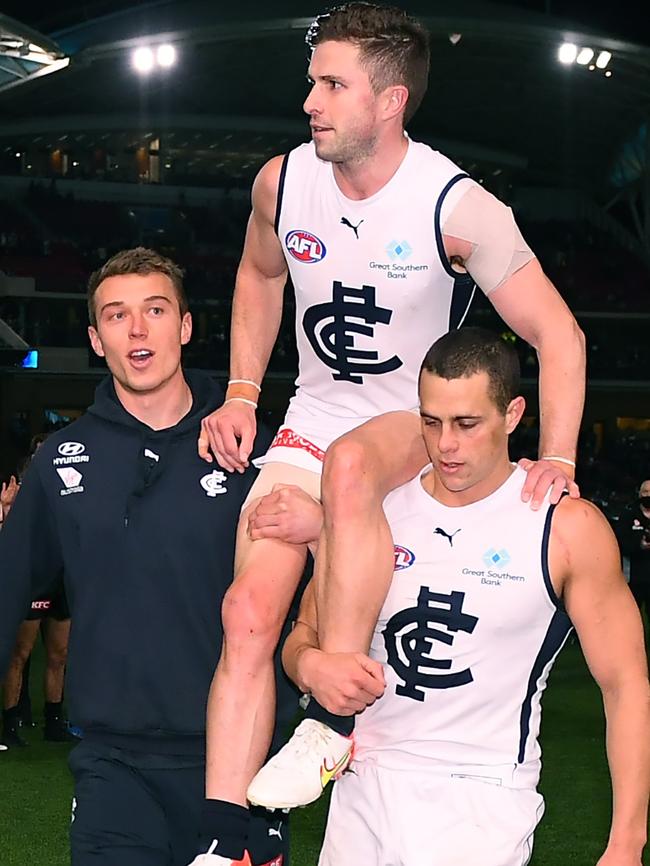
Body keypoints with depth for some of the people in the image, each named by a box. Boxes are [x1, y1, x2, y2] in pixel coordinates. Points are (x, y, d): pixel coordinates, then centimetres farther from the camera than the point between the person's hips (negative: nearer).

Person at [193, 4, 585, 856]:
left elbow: (557, 335, -14)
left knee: (349, 465, -41)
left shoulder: (458, 207, -19)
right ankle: (226, 842, -8)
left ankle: (338, 716, -33)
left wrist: (556, 461, -23)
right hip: (313, 419, 5)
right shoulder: (282, 182, -5)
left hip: (418, 421, -4)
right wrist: (241, 394, 9)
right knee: (249, 612, -12)